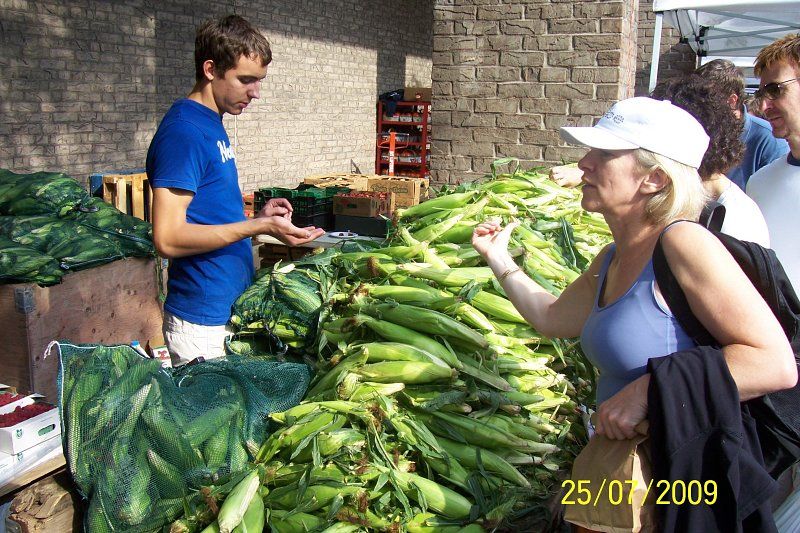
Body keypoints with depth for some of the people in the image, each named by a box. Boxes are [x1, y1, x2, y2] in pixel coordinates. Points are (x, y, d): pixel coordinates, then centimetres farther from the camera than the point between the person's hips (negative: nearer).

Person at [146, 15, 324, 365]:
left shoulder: (212, 125, 12)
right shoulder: (183, 131, -17)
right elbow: (168, 238, -24)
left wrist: (256, 218, 4)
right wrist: (260, 227, -23)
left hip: (233, 307, 9)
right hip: (203, 323, -9)